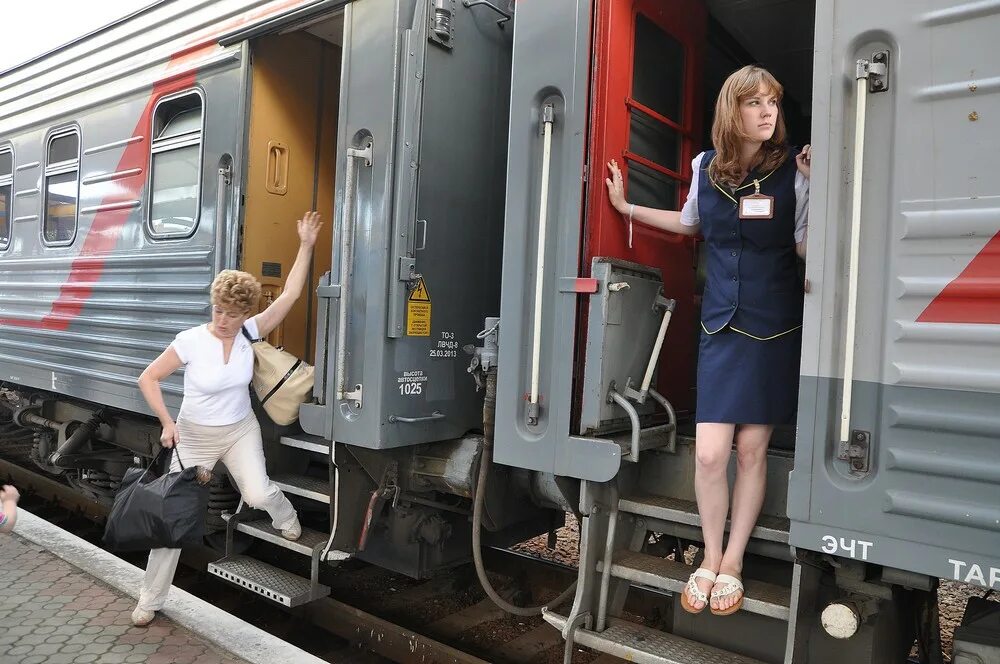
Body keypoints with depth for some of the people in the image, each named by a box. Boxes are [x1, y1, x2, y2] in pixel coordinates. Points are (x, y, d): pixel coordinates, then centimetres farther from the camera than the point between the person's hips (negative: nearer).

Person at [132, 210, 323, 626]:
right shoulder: (190, 341, -19)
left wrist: (306, 246, -18)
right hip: (194, 436, -1)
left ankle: (285, 516, 20)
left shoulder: (249, 333, -12)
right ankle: (150, 600, 20)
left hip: (241, 431, 1)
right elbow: (148, 379, -9)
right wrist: (167, 423, -20)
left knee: (258, 494, -19)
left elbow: (289, 295, -15)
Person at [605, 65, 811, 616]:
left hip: (775, 327, -2)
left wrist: (813, 182, -15)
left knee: (752, 449, 5)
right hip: (721, 325, 2)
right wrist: (626, 207, 23)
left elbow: (807, 247, -4)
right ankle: (710, 557, 20)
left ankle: (732, 561, 23)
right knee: (709, 453, -3)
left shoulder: (793, 169, -4)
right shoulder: (706, 167, 4)